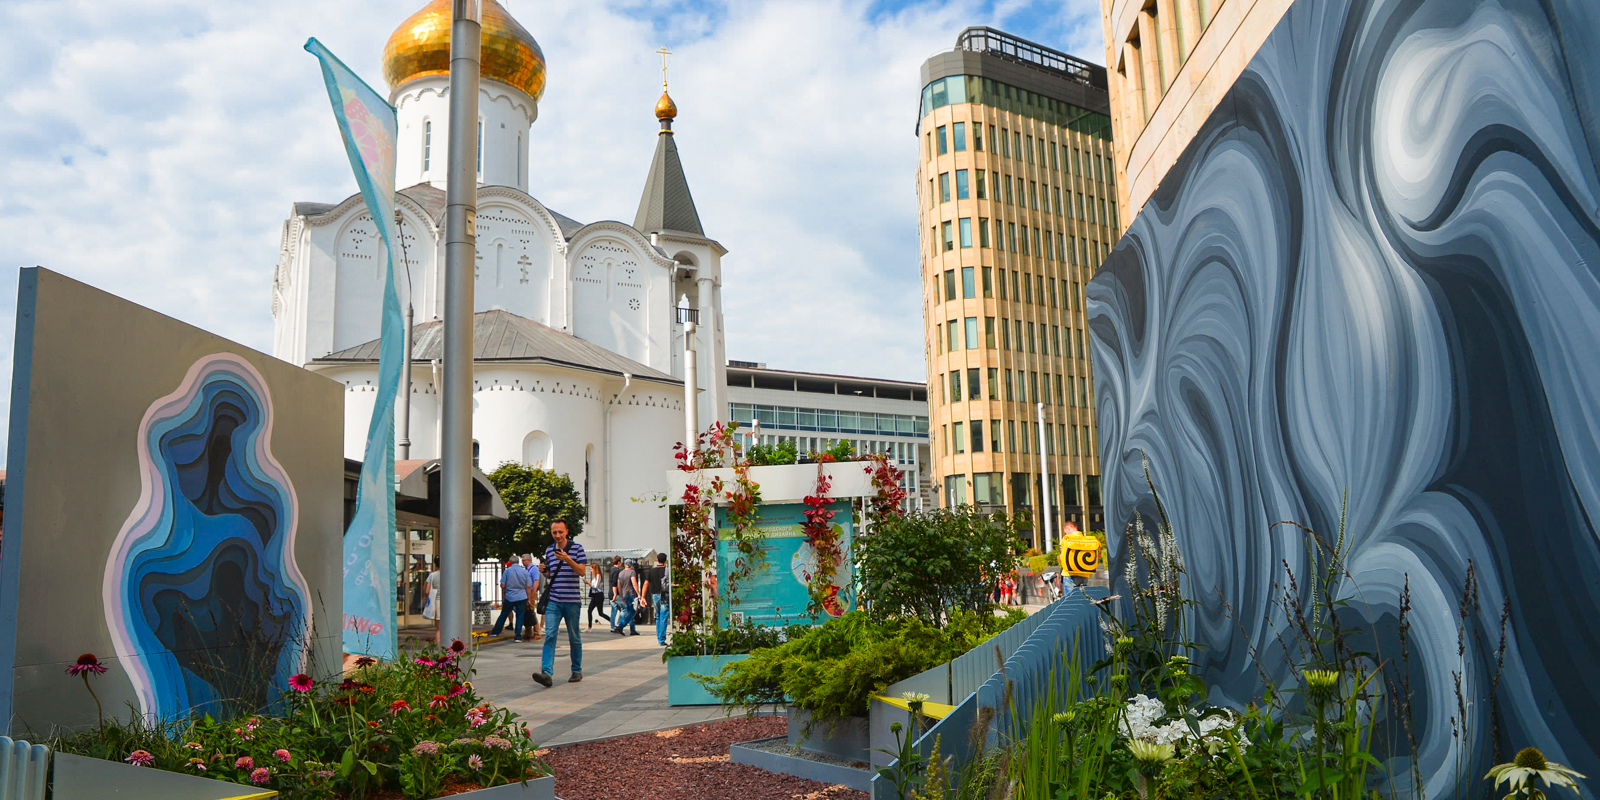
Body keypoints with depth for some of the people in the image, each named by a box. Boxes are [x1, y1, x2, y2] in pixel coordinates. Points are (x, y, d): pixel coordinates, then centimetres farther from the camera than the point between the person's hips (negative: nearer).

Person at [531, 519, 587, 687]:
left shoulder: (577, 548, 1)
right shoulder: (549, 550, 13)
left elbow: (582, 571, -8)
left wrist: (568, 560, -23)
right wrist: (544, 572, -1)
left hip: (572, 600, -2)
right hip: (553, 601, 3)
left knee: (574, 637, 7)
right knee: (550, 635, -11)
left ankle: (577, 671, 21)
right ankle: (546, 673, -19)